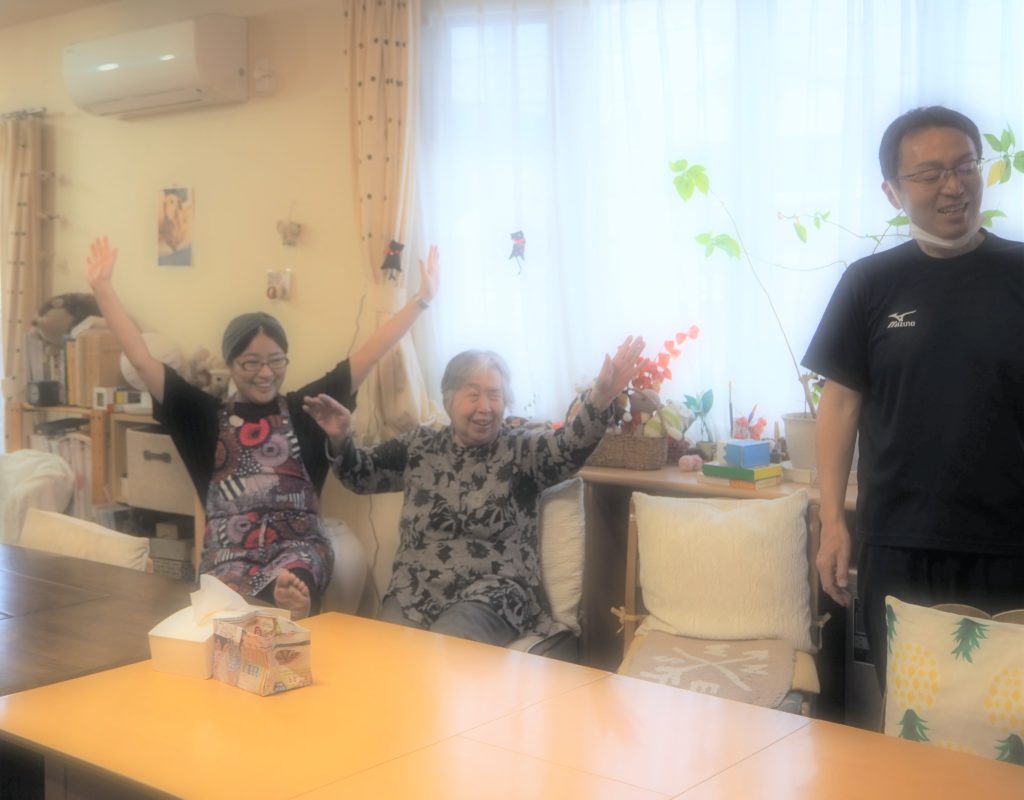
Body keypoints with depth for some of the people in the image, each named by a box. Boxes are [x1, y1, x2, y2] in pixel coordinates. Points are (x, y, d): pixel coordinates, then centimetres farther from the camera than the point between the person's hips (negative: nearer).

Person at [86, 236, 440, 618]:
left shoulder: (304, 408, 8)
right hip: (229, 553, 1)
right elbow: (141, 359, 6)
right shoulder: (207, 415, 9)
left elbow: (369, 354, 5)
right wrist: (102, 287, 2)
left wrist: (422, 299, 3)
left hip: (300, 547, -1)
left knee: (289, 594, -37)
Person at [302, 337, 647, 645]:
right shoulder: (420, 445, 10)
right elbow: (361, 474, 16)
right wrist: (339, 439, -6)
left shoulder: (520, 450, -1)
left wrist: (599, 400, -40)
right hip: (413, 593, 4)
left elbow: (568, 446, -20)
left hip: (491, 595, -3)